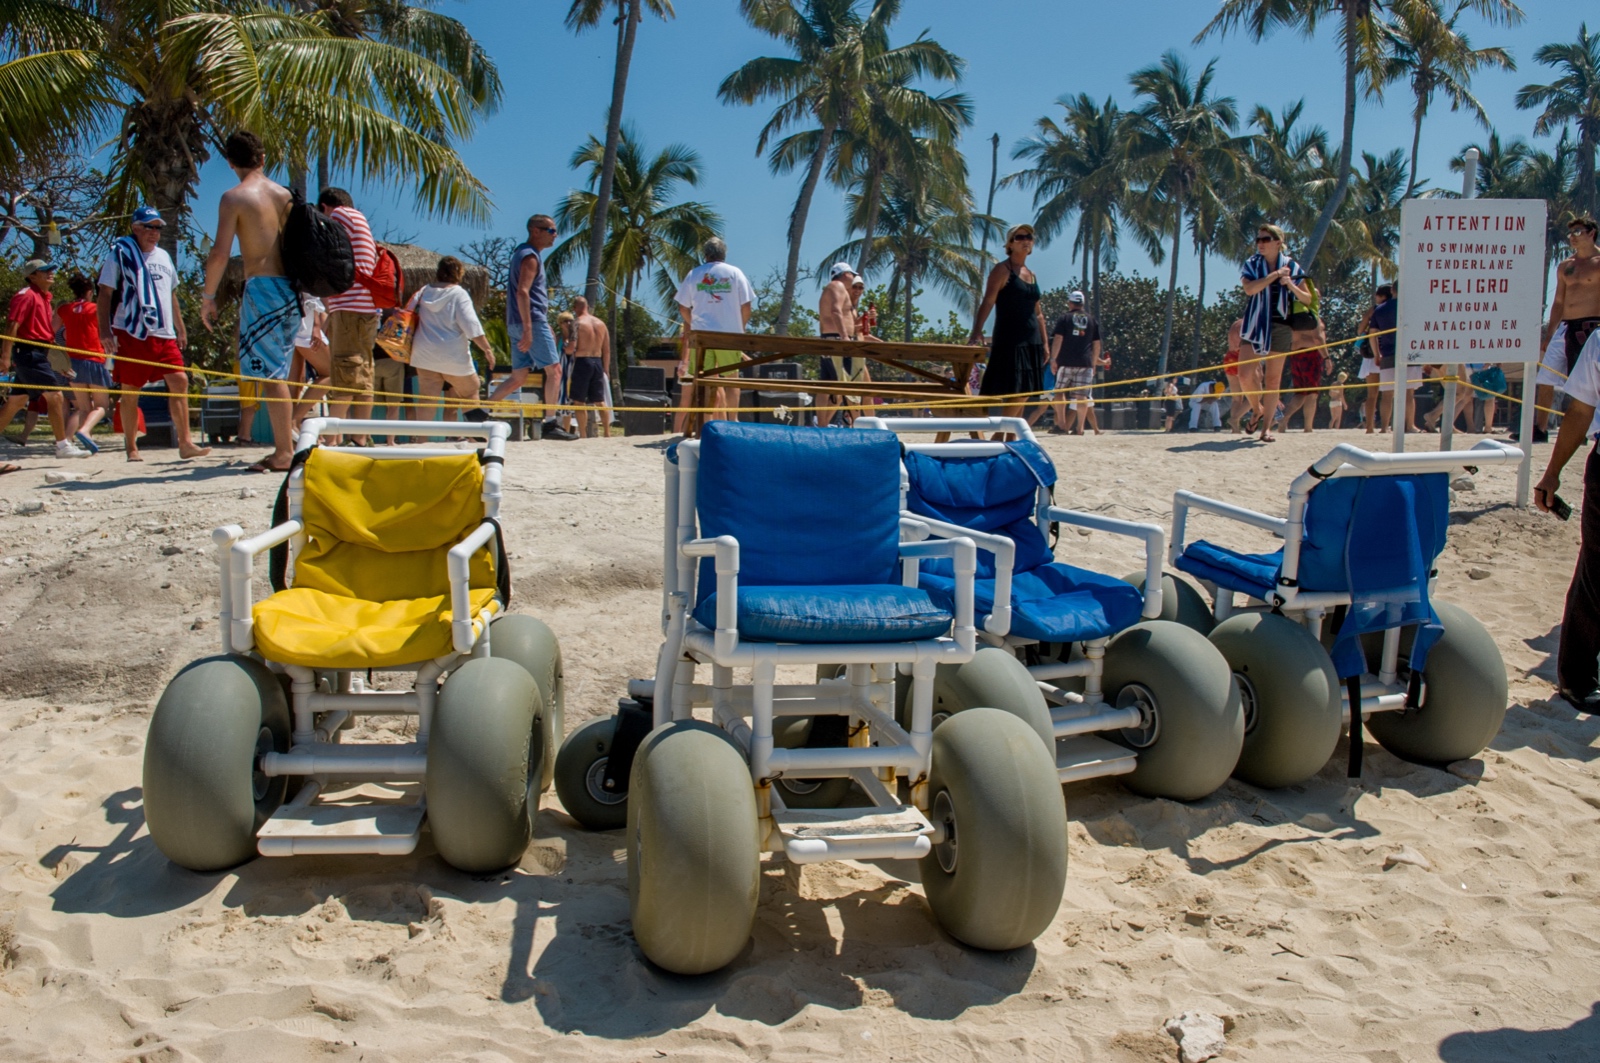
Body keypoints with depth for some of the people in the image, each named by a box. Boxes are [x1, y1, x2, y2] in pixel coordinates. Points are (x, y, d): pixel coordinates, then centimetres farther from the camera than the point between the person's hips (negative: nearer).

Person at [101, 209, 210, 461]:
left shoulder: (164, 257, 18)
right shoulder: (120, 254, 0)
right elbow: (105, 294, -4)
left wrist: (180, 328, 23)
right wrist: (105, 331, -13)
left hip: (164, 335, 5)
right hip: (131, 334, -5)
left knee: (179, 381, -6)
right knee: (130, 391, 1)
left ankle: (185, 443, -4)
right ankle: (132, 448, 9)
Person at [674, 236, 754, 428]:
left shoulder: (694, 274, 8)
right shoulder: (735, 273, 4)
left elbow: (683, 307, 8)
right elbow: (746, 306, 0)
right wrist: (740, 328, 14)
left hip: (701, 334, 1)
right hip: (730, 334, -1)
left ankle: (706, 421, -1)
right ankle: (732, 420, -1)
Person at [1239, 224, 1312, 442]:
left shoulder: (1292, 266, 4)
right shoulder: (1251, 265, 3)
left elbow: (1308, 299, 6)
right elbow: (1249, 288, -17)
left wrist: (1291, 285, -11)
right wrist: (1275, 274, -17)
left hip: (1280, 327, 0)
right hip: (1255, 325, 0)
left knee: (1273, 380, 1)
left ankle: (1266, 427, 8)